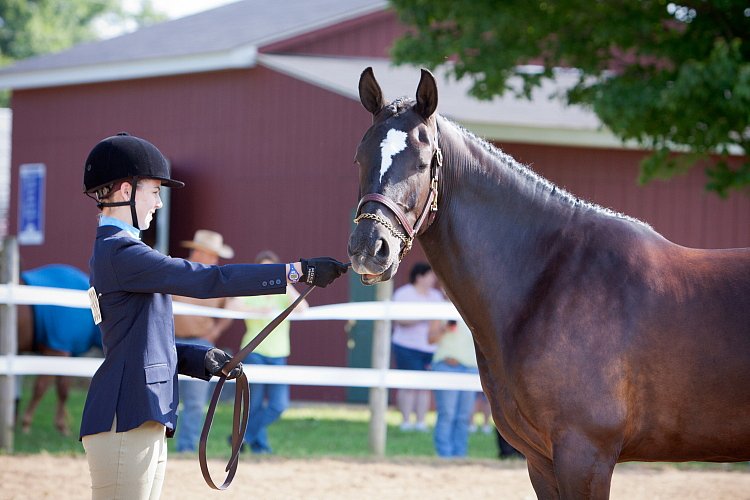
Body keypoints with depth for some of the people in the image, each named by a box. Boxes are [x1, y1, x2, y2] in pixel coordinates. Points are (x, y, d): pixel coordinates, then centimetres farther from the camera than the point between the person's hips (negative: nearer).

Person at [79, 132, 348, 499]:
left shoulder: (112, 251, 19)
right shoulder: (121, 253, -14)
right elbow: (207, 280, -20)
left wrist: (202, 359, 5)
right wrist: (298, 272, -18)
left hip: (145, 425, 11)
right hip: (124, 425, -11)